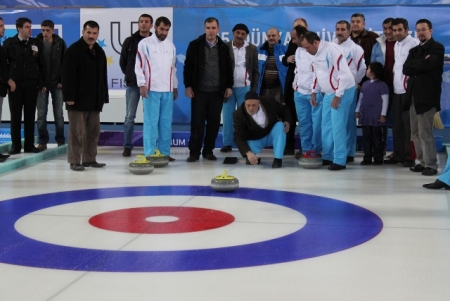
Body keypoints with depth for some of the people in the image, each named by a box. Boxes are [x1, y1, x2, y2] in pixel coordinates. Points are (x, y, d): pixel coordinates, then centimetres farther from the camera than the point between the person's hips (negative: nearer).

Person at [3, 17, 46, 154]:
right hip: (15, 85, -1)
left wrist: (43, 83, 4)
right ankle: (15, 145, 9)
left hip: (31, 85, 1)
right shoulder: (10, 43, -1)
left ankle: (29, 144, 11)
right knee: (15, 116, 3)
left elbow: (42, 65, 7)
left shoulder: (36, 43, 4)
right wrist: (8, 79, -5)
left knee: (30, 116, 5)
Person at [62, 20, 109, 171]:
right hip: (78, 99, -7)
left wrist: (104, 96, 13)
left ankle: (90, 159, 19)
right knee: (77, 131, -5)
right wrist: (69, 96, -18)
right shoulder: (74, 50, -7)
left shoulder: (99, 52, 14)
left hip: (94, 100, 7)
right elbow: (67, 75, -13)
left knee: (93, 130, 10)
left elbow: (103, 77, 18)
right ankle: (74, 161, 1)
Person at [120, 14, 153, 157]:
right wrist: (130, 75, 9)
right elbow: (123, 62, 10)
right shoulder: (130, 41, 3)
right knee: (130, 116, 3)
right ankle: (127, 146, 10)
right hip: (133, 84, 1)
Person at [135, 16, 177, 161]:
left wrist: (175, 87, 17)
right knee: (151, 122, -4)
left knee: (166, 122, 6)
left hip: (167, 90, 5)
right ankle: (150, 154, 0)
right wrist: (142, 84, -12)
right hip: (151, 89, -5)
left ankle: (164, 152, 12)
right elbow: (139, 65, -4)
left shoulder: (171, 45, 13)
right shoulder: (145, 43, -2)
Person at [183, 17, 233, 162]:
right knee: (197, 122, 0)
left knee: (214, 123, 5)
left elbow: (228, 68, 11)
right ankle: (194, 152, 6)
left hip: (217, 91, 2)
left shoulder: (224, 47, 7)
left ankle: (208, 150, 15)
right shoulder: (195, 45, 0)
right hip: (199, 91, -2)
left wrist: (229, 86, 4)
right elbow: (188, 67, 0)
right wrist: (188, 86, -6)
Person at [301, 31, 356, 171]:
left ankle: (339, 161, -2)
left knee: (337, 126, -9)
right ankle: (327, 157, 21)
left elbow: (344, 74, -24)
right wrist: (314, 92, 14)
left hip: (342, 91, -9)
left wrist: (338, 96, -22)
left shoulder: (331, 49, -22)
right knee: (326, 126, 11)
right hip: (329, 92, 9)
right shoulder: (316, 54, 5)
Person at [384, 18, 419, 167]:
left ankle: (409, 156, 4)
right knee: (397, 124, 10)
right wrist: (394, 72, 8)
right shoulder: (396, 45, 16)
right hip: (396, 90, 8)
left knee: (408, 124, -3)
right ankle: (398, 155, 18)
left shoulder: (414, 43, -9)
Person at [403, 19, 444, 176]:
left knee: (425, 133, -9)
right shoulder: (414, 50, 20)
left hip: (427, 95, -7)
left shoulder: (437, 48, -1)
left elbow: (429, 64, -19)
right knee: (416, 133, 8)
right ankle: (422, 162, 14)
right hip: (413, 95, 7)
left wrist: (415, 65, -3)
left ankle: (431, 165, -4)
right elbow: (406, 69, 3)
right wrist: (422, 63, -8)